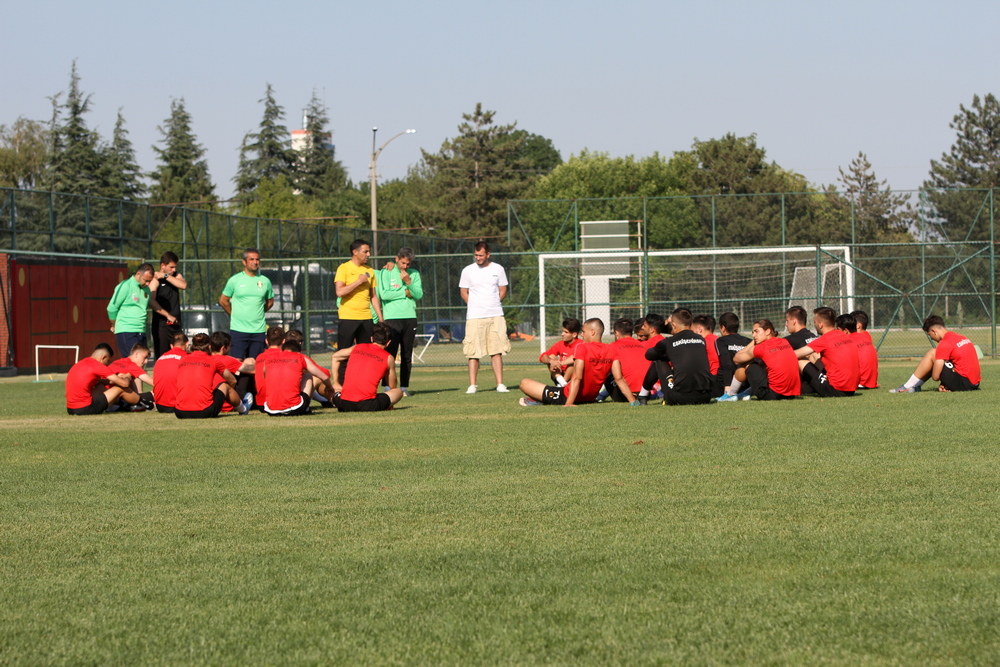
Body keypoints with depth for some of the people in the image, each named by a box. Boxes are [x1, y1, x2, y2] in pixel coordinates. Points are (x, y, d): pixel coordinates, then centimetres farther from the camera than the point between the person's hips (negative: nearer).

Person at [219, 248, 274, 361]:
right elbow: (223, 301, 8)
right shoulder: (235, 280, 0)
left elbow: (270, 302, 21)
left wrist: (257, 314, 12)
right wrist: (234, 315, 8)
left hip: (259, 330, 2)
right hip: (238, 329, -2)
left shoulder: (265, 281, 8)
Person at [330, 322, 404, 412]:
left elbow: (335, 356, 35)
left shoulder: (357, 348, 17)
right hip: (367, 406, -4)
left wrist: (336, 383, 40)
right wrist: (389, 404, 38)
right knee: (399, 392, 16)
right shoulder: (388, 358, 7)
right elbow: (393, 387, 19)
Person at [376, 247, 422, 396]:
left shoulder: (414, 274, 13)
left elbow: (419, 295, 4)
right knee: (390, 353, -10)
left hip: (410, 318, 4)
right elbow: (384, 294, -11)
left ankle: (404, 386, 9)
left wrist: (408, 282, -11)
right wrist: (405, 293, -3)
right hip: (392, 317, -4)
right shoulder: (386, 273, 1)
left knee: (407, 355, 5)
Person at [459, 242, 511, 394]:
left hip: (495, 315, 1)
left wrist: (492, 304, 4)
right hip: (474, 317, -1)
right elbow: (464, 292, 10)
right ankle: (472, 385, 0)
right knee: (473, 352, -4)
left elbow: (503, 290, 13)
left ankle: (500, 384, 1)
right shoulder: (468, 271, 5)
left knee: (497, 351, -1)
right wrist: (476, 307, 4)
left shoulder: (498, 269, 7)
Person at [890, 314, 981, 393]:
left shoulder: (944, 344, -13)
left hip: (963, 383, -9)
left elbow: (935, 376, -13)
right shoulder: (961, 337, 15)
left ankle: (907, 387, 1)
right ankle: (916, 386, 25)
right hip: (975, 384, 9)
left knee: (932, 353, -3)